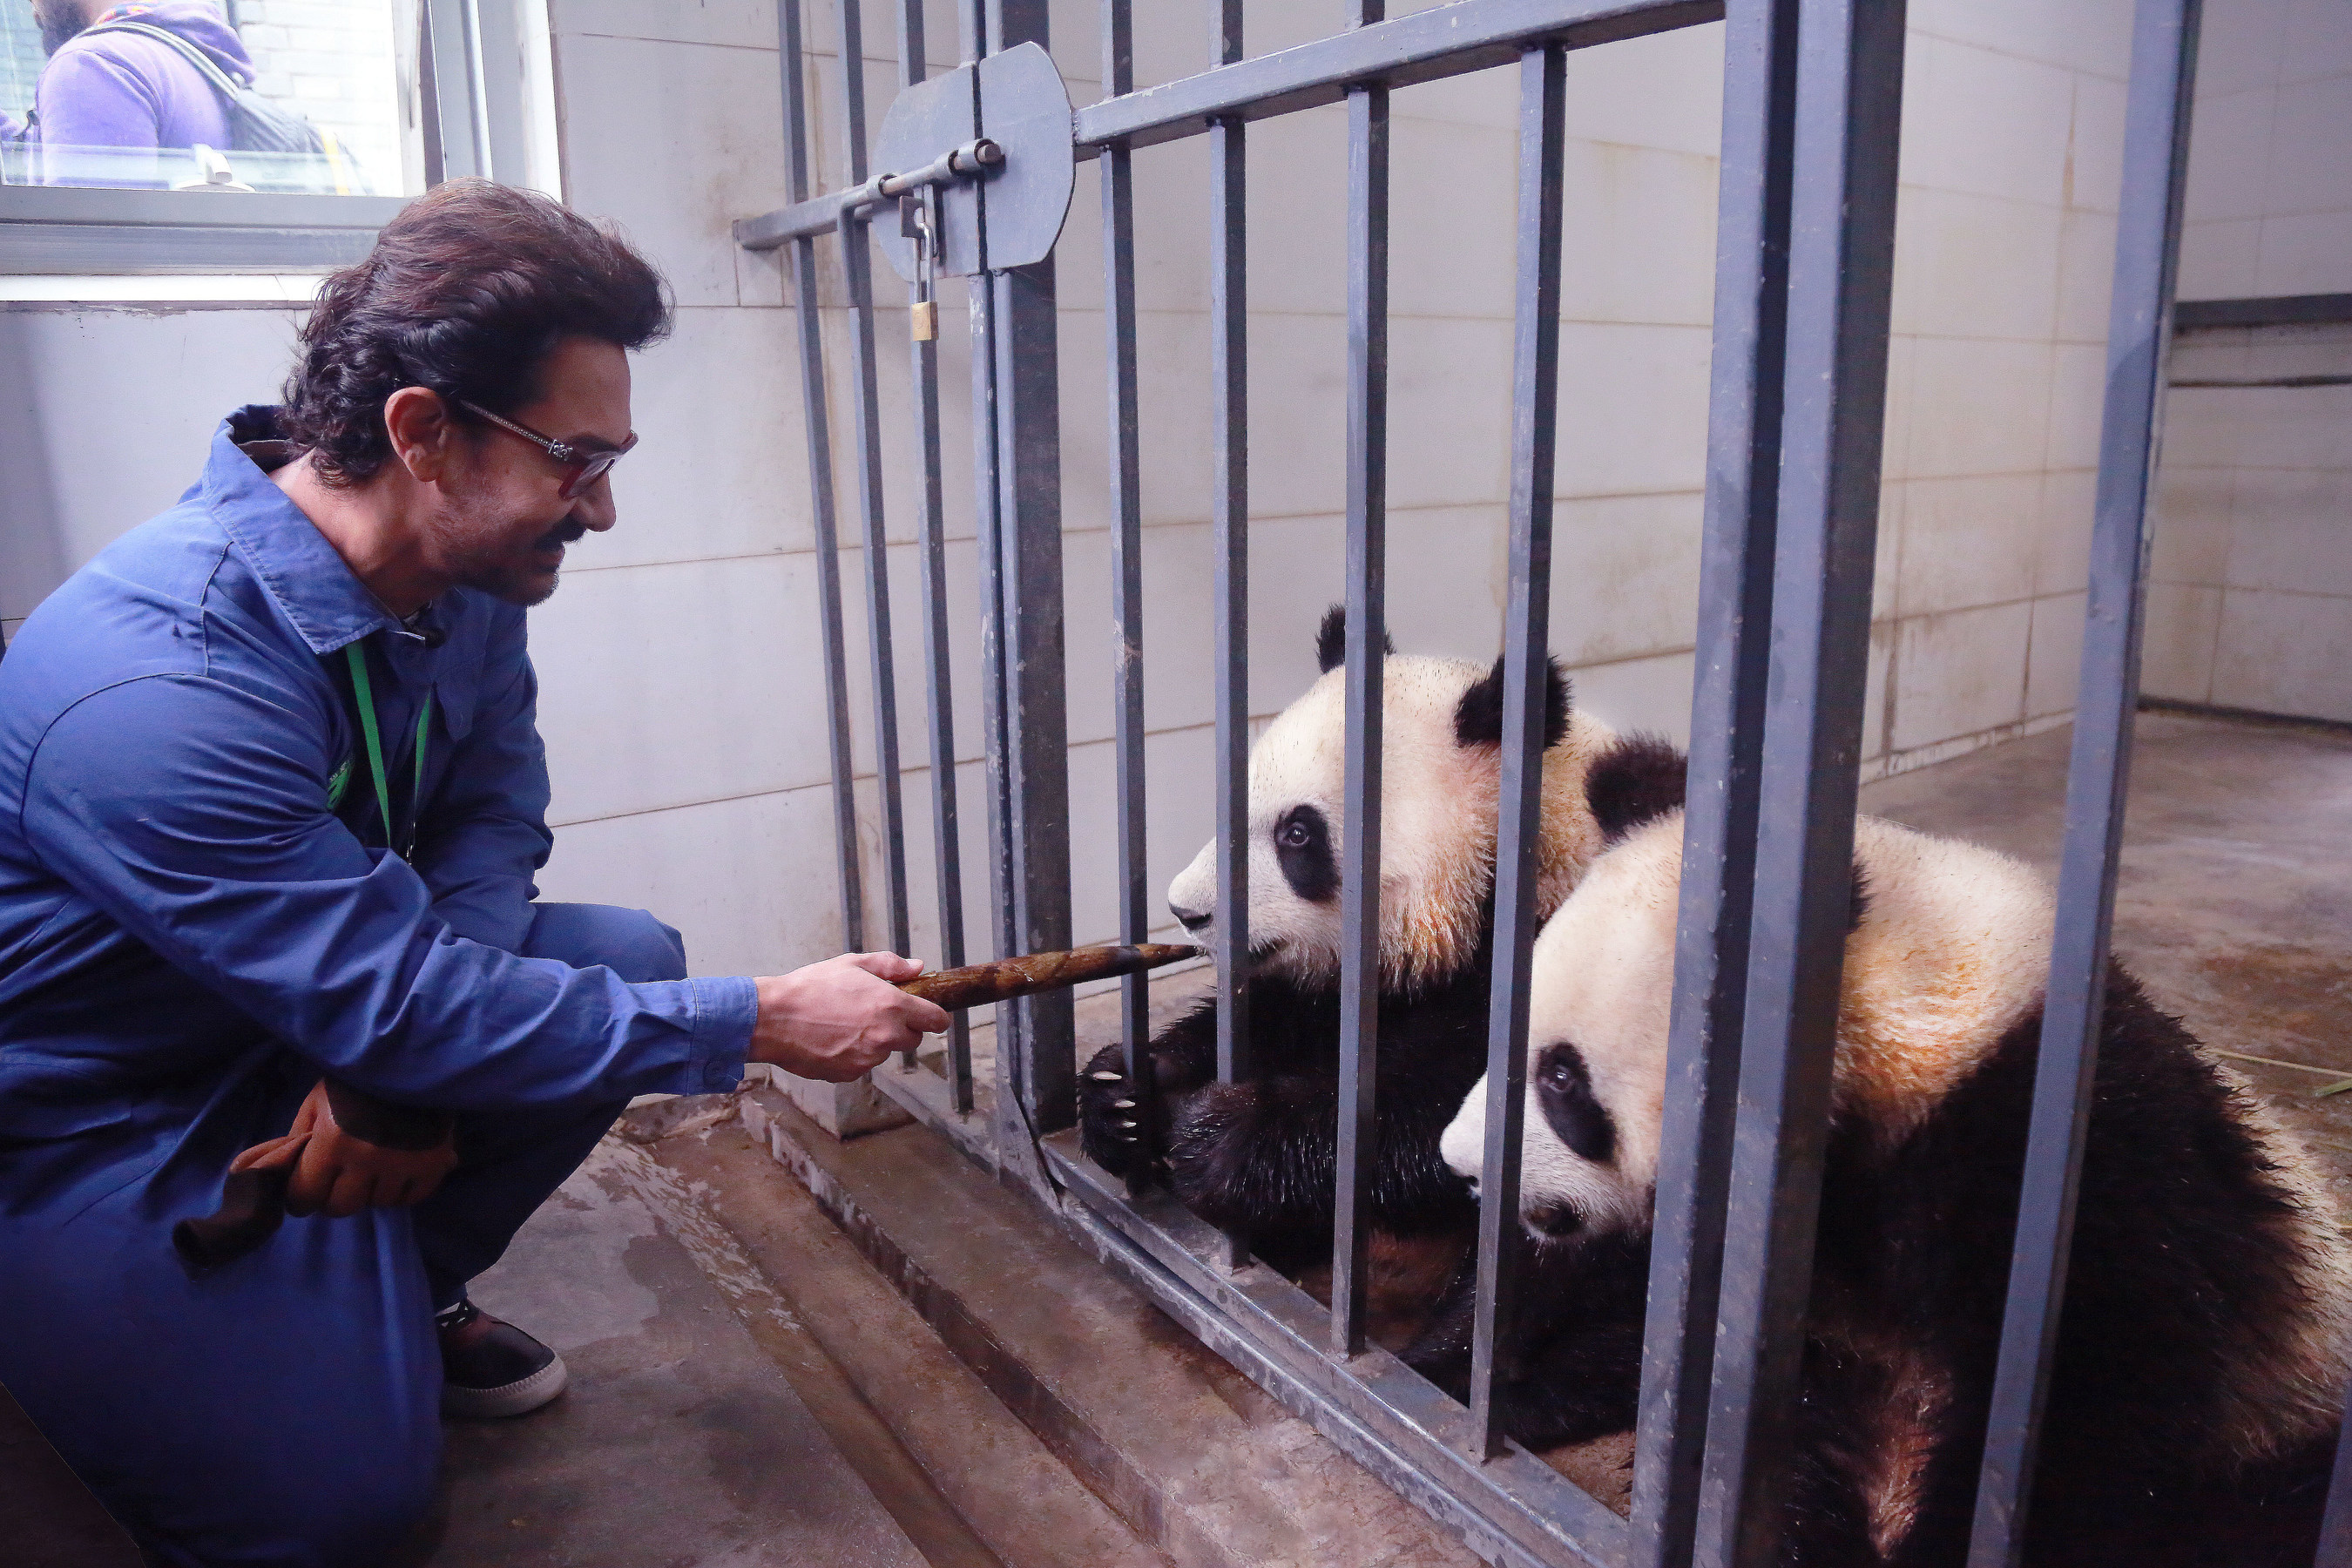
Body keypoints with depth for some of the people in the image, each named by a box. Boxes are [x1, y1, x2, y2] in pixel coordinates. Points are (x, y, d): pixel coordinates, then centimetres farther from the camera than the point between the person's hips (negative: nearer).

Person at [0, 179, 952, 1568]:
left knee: (627, 955, -12)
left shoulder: (467, 576, -10)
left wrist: (401, 1033, -23)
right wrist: (762, 1024, -31)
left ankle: (395, 1295, 7)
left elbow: (495, 810, -4)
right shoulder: (160, 688, -35)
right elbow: (393, 1008, -33)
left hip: (306, 1023, 7)